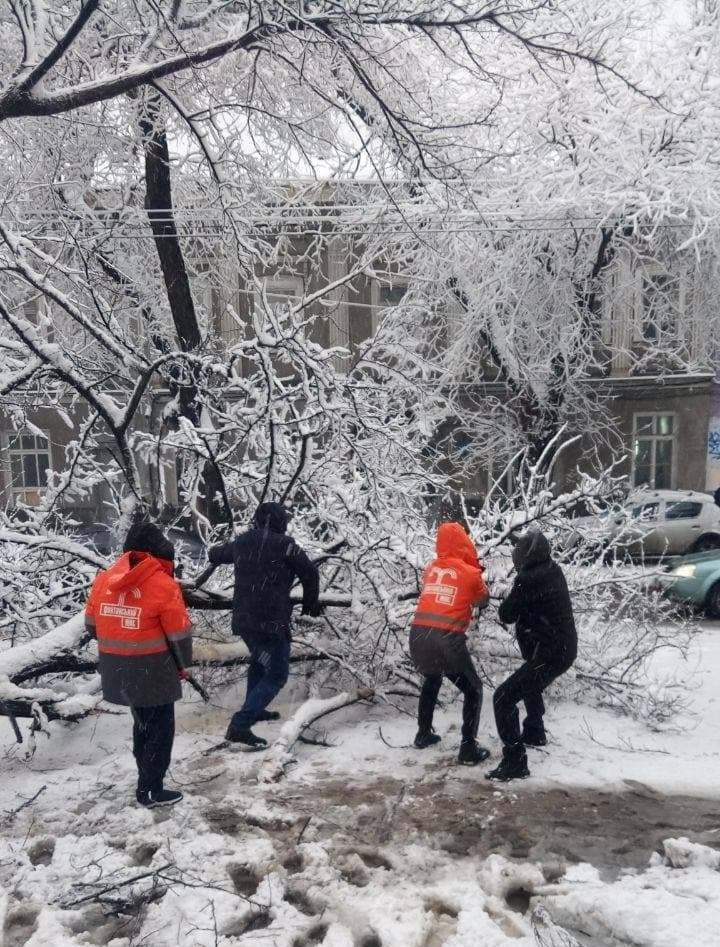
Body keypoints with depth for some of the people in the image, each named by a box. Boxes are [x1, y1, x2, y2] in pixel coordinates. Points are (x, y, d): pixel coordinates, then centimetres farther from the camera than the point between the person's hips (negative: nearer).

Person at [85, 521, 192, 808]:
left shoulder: (103, 579, 1)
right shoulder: (163, 585, -17)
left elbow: (92, 624, 10)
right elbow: (180, 635, -12)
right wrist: (182, 664, 5)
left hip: (117, 670, 6)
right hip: (152, 672, -6)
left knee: (143, 723, 24)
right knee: (160, 729, 10)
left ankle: (147, 777, 38)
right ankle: (150, 790, 15)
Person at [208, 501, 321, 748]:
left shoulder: (241, 542, 7)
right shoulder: (284, 544, -10)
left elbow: (215, 555, 26)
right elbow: (310, 574, -2)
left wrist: (214, 554, 51)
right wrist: (310, 603, 15)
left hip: (242, 619, 7)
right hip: (272, 622, -7)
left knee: (259, 660, 30)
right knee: (277, 675, -1)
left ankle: (254, 709, 43)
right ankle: (240, 725, -12)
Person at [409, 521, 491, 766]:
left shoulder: (430, 568, 11)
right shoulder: (471, 573, 0)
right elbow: (481, 597, 18)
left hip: (418, 635, 5)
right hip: (447, 639, -5)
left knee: (431, 680, 33)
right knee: (473, 690, 13)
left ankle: (424, 734, 39)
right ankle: (469, 749, 6)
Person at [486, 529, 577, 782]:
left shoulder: (528, 580, -22)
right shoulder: (552, 570, 4)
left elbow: (506, 615, -10)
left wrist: (506, 604, 9)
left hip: (548, 654, -10)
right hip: (564, 647, 10)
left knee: (504, 698, -10)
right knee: (530, 686, 35)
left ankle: (515, 761, -12)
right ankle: (534, 733, 51)